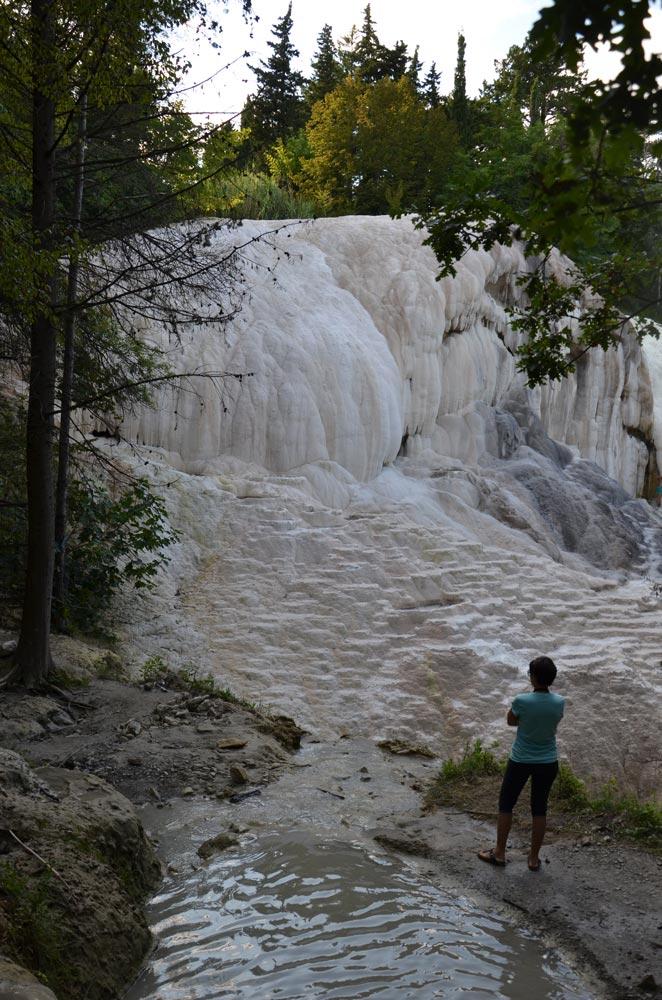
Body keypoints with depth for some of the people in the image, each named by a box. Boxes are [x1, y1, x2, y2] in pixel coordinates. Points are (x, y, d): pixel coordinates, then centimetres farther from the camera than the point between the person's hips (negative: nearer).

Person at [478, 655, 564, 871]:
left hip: (521, 761, -3)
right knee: (539, 808, 16)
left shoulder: (521, 701, -22)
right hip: (548, 762, 3)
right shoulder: (559, 702, -13)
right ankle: (534, 858, 24)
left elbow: (511, 721, -3)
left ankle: (499, 853, 24)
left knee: (505, 803, 16)